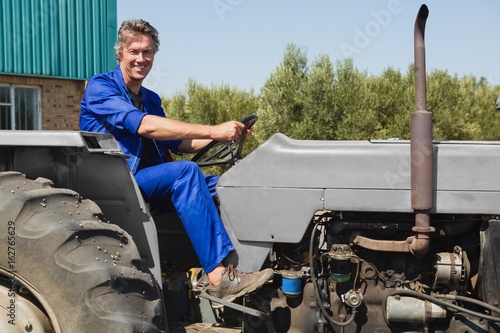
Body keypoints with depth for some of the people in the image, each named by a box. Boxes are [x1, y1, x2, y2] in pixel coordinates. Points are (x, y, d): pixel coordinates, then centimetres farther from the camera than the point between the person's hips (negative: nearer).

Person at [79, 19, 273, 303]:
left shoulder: (151, 99, 20)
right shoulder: (100, 87, -6)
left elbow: (176, 143, 19)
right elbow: (144, 126, -23)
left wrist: (224, 137, 1)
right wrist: (213, 131, -28)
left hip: (148, 185, 8)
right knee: (186, 172, -32)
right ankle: (218, 277, -38)